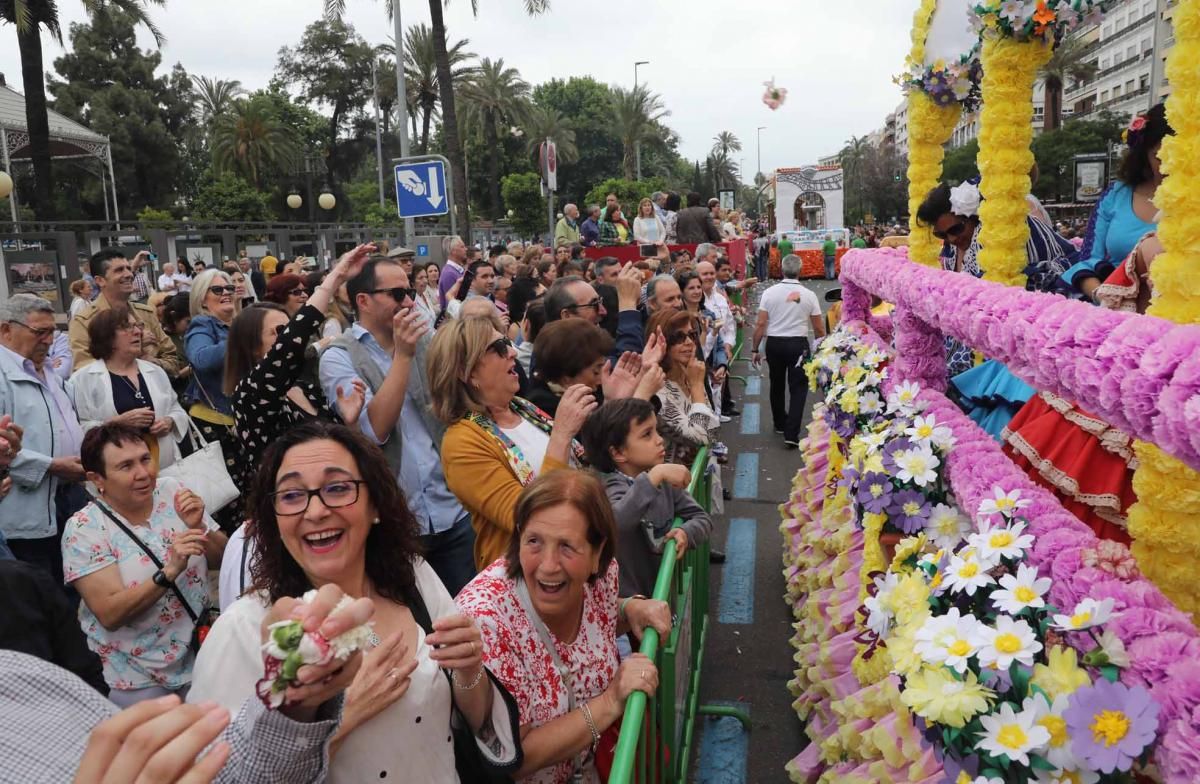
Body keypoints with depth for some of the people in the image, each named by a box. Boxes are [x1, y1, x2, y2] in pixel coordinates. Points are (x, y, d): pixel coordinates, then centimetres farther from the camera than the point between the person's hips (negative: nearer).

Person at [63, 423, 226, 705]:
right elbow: (109, 614, -21)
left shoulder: (172, 492, -5)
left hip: (203, 649, 4)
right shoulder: (83, 528, -15)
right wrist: (170, 571, -33)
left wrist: (198, 529, -20)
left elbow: (222, 560, -1)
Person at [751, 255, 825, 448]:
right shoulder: (808, 295, -4)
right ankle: (791, 434, -8)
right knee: (798, 388, 3)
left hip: (774, 343, 2)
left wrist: (755, 349, 3)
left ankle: (780, 424, 37)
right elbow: (819, 328, 0)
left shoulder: (769, 293, -5)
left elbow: (761, 324, -6)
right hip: (798, 344, -2)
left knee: (777, 385, 20)